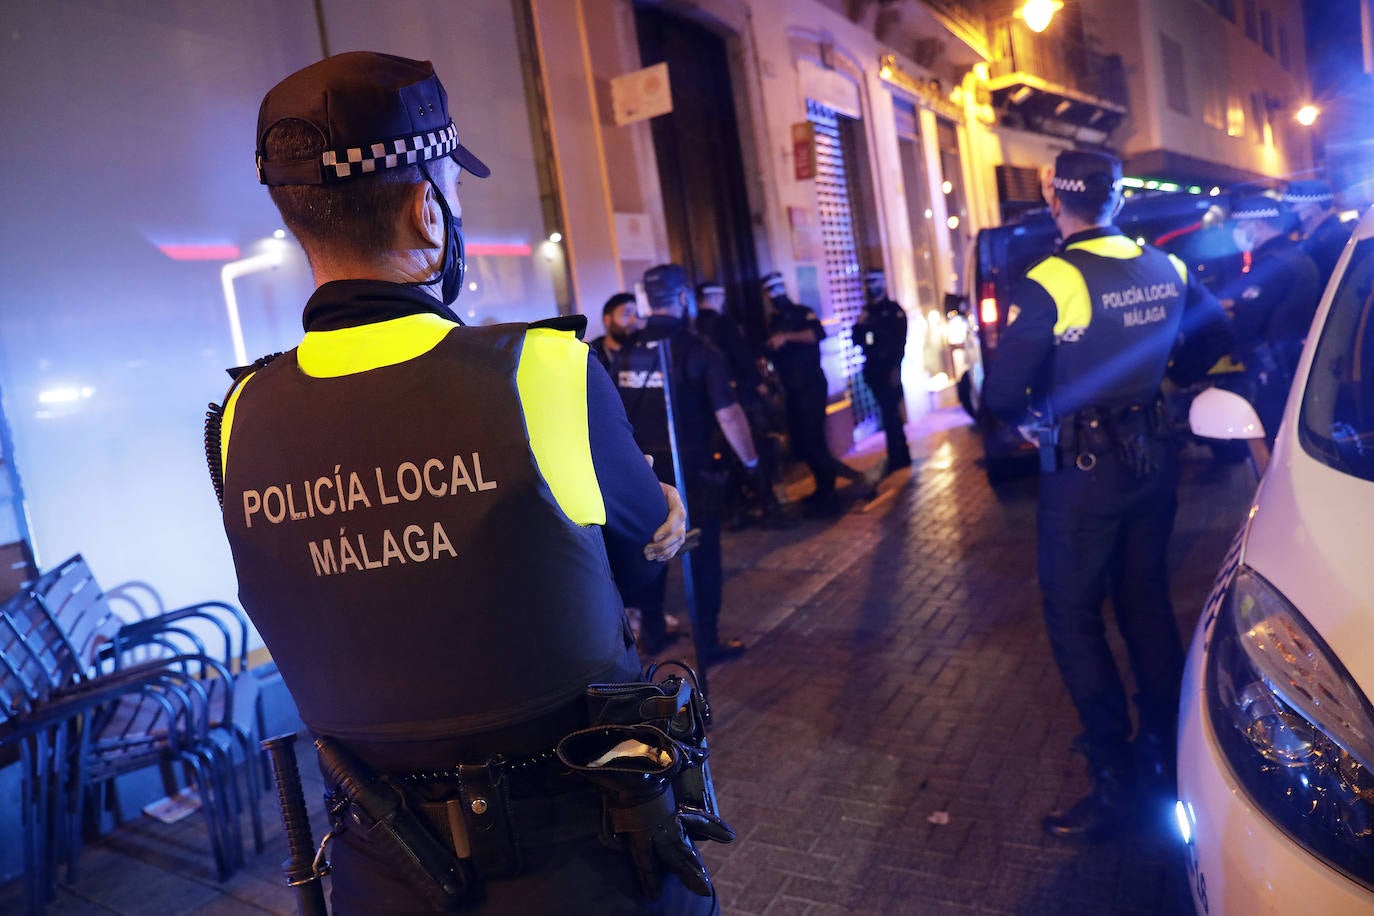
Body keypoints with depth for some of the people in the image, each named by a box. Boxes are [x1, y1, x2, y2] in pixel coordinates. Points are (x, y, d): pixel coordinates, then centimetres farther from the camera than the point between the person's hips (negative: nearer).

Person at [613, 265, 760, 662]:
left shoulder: (626, 352, 2)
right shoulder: (698, 350, -13)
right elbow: (728, 413, -16)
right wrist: (750, 459, -3)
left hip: (642, 469, 5)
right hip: (689, 469, -5)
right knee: (702, 555, 5)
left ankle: (651, 631, 29)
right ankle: (708, 641, 12)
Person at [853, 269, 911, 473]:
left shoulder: (894, 310, -2)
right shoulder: (867, 313, 14)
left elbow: (900, 341, -9)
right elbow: (858, 341, 11)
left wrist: (895, 368, -17)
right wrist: (859, 324, -7)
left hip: (890, 369, -6)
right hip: (874, 370, 6)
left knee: (889, 413, -10)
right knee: (890, 413, 12)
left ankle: (897, 458, -5)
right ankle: (901, 456, 21)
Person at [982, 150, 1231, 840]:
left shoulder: (1047, 283, -19)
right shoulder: (1166, 269, 1)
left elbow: (1002, 397, -20)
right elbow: (1214, 333, 18)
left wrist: (1027, 410, 2)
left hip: (1082, 471, -6)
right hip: (1152, 457, 7)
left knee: (1074, 620, 4)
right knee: (1147, 603, 19)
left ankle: (1114, 780, 9)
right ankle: (1166, 750, 31)